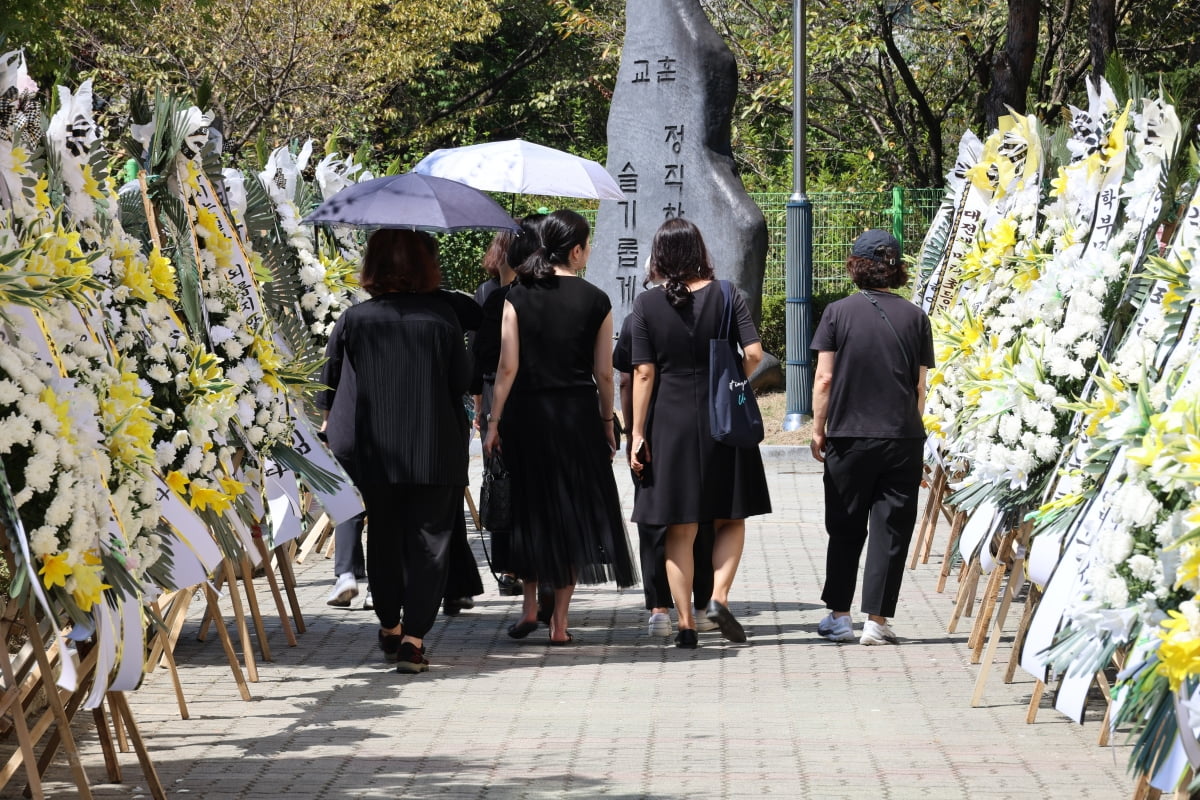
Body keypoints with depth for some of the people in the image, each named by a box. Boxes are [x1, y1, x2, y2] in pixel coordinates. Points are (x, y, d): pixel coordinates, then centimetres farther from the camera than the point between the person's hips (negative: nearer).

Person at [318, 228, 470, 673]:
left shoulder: (355, 320, -4)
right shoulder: (441, 316, -5)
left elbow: (330, 388, 4)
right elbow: (462, 382, 0)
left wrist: (333, 435, 19)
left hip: (375, 451, 1)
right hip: (436, 453, -1)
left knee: (384, 538, 17)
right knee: (428, 541, 4)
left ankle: (389, 627, 31)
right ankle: (414, 637, -4)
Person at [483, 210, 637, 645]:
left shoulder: (518, 298, -3)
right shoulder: (595, 301, -3)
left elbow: (508, 367, -6)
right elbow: (604, 373, -1)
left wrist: (494, 421, 0)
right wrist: (607, 421, 11)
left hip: (526, 412, 0)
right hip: (578, 412, 0)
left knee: (529, 509, 16)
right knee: (572, 512, 7)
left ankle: (529, 607, 13)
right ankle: (559, 621, 7)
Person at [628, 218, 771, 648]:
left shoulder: (647, 305, -4)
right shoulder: (726, 296, -3)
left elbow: (643, 373, -6)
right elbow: (753, 353, -12)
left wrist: (637, 432, -3)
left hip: (670, 423, 0)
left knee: (679, 531, 6)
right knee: (730, 519, 14)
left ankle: (685, 623, 4)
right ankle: (719, 597, -6)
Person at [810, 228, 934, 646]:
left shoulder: (838, 313, -4)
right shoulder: (914, 317, 1)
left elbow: (824, 379, -5)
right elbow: (920, 387, 3)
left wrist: (818, 428, 5)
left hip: (849, 437, 0)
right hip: (902, 439, 0)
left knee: (845, 530, 12)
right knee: (891, 531, 3)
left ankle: (839, 615, 16)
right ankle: (877, 620, 1)